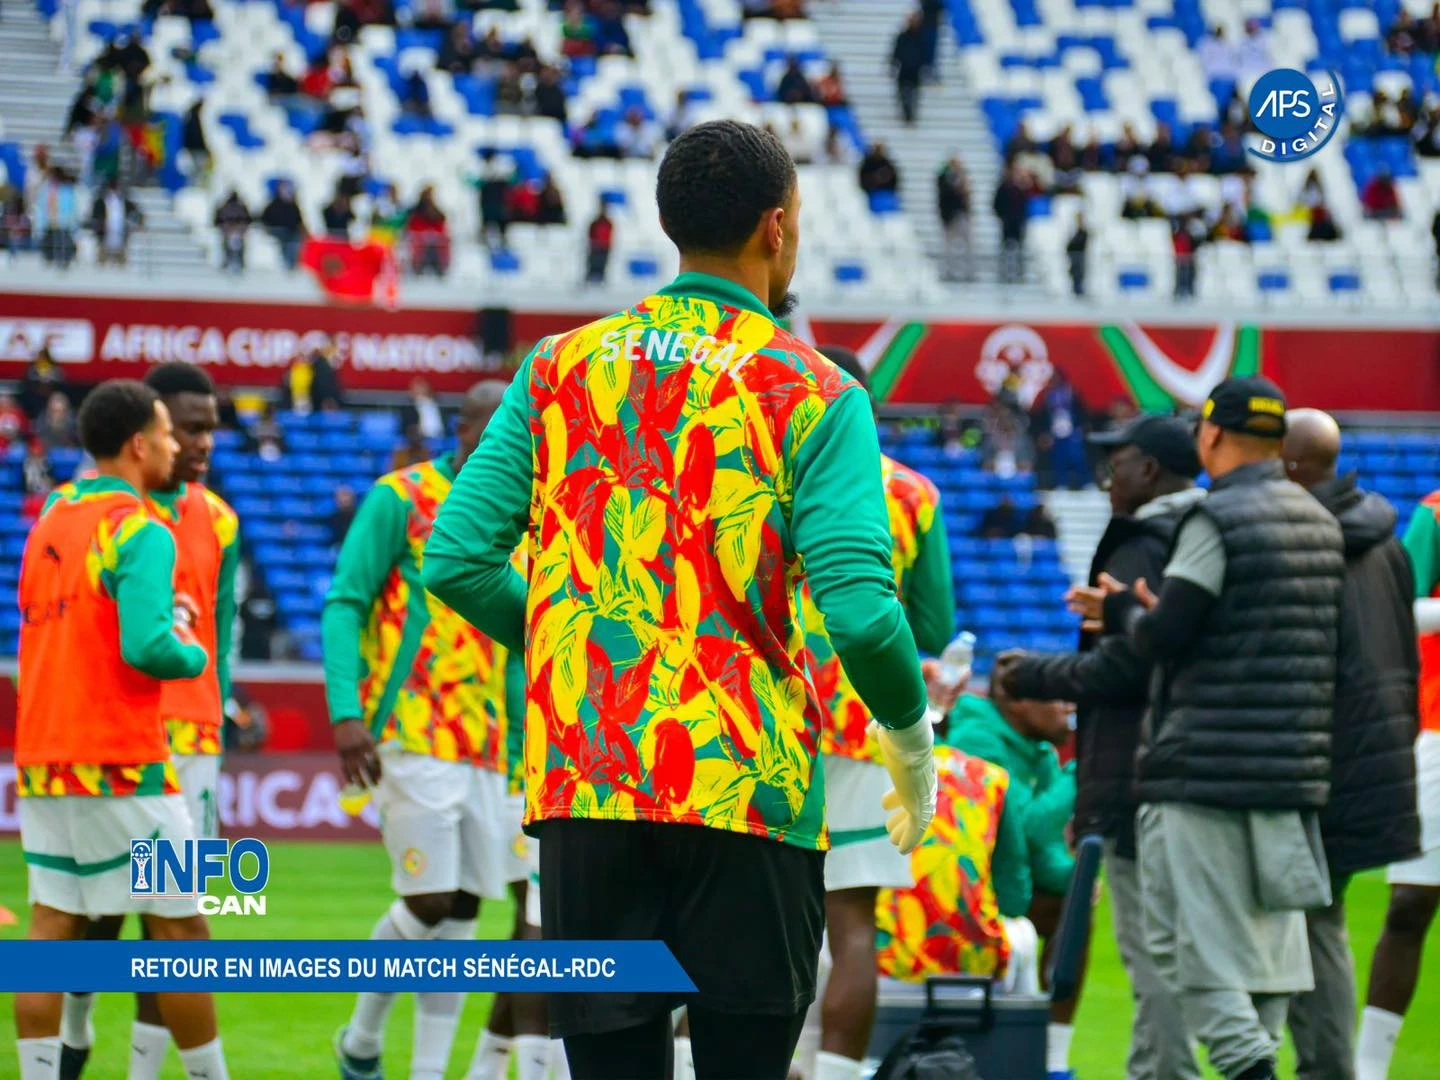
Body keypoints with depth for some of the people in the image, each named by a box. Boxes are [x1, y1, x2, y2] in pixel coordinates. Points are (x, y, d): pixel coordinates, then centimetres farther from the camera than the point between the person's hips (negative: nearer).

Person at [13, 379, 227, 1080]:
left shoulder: (50, 521, 13)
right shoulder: (140, 533, -13)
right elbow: (146, 647, -23)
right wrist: (196, 656, -2)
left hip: (43, 759, 8)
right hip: (119, 762, -8)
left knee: (53, 927, 5)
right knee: (179, 929, 2)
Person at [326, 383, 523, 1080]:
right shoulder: (400, 499, -3)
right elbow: (344, 605, -7)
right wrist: (345, 712, -18)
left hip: (486, 746, 6)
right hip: (413, 735, -6)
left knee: (461, 912, 3)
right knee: (428, 903, -9)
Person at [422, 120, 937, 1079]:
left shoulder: (559, 367, 9)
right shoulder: (816, 394, -2)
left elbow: (457, 560, 5)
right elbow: (859, 610, -12)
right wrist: (911, 736, 7)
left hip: (583, 785, 3)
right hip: (747, 789, -3)